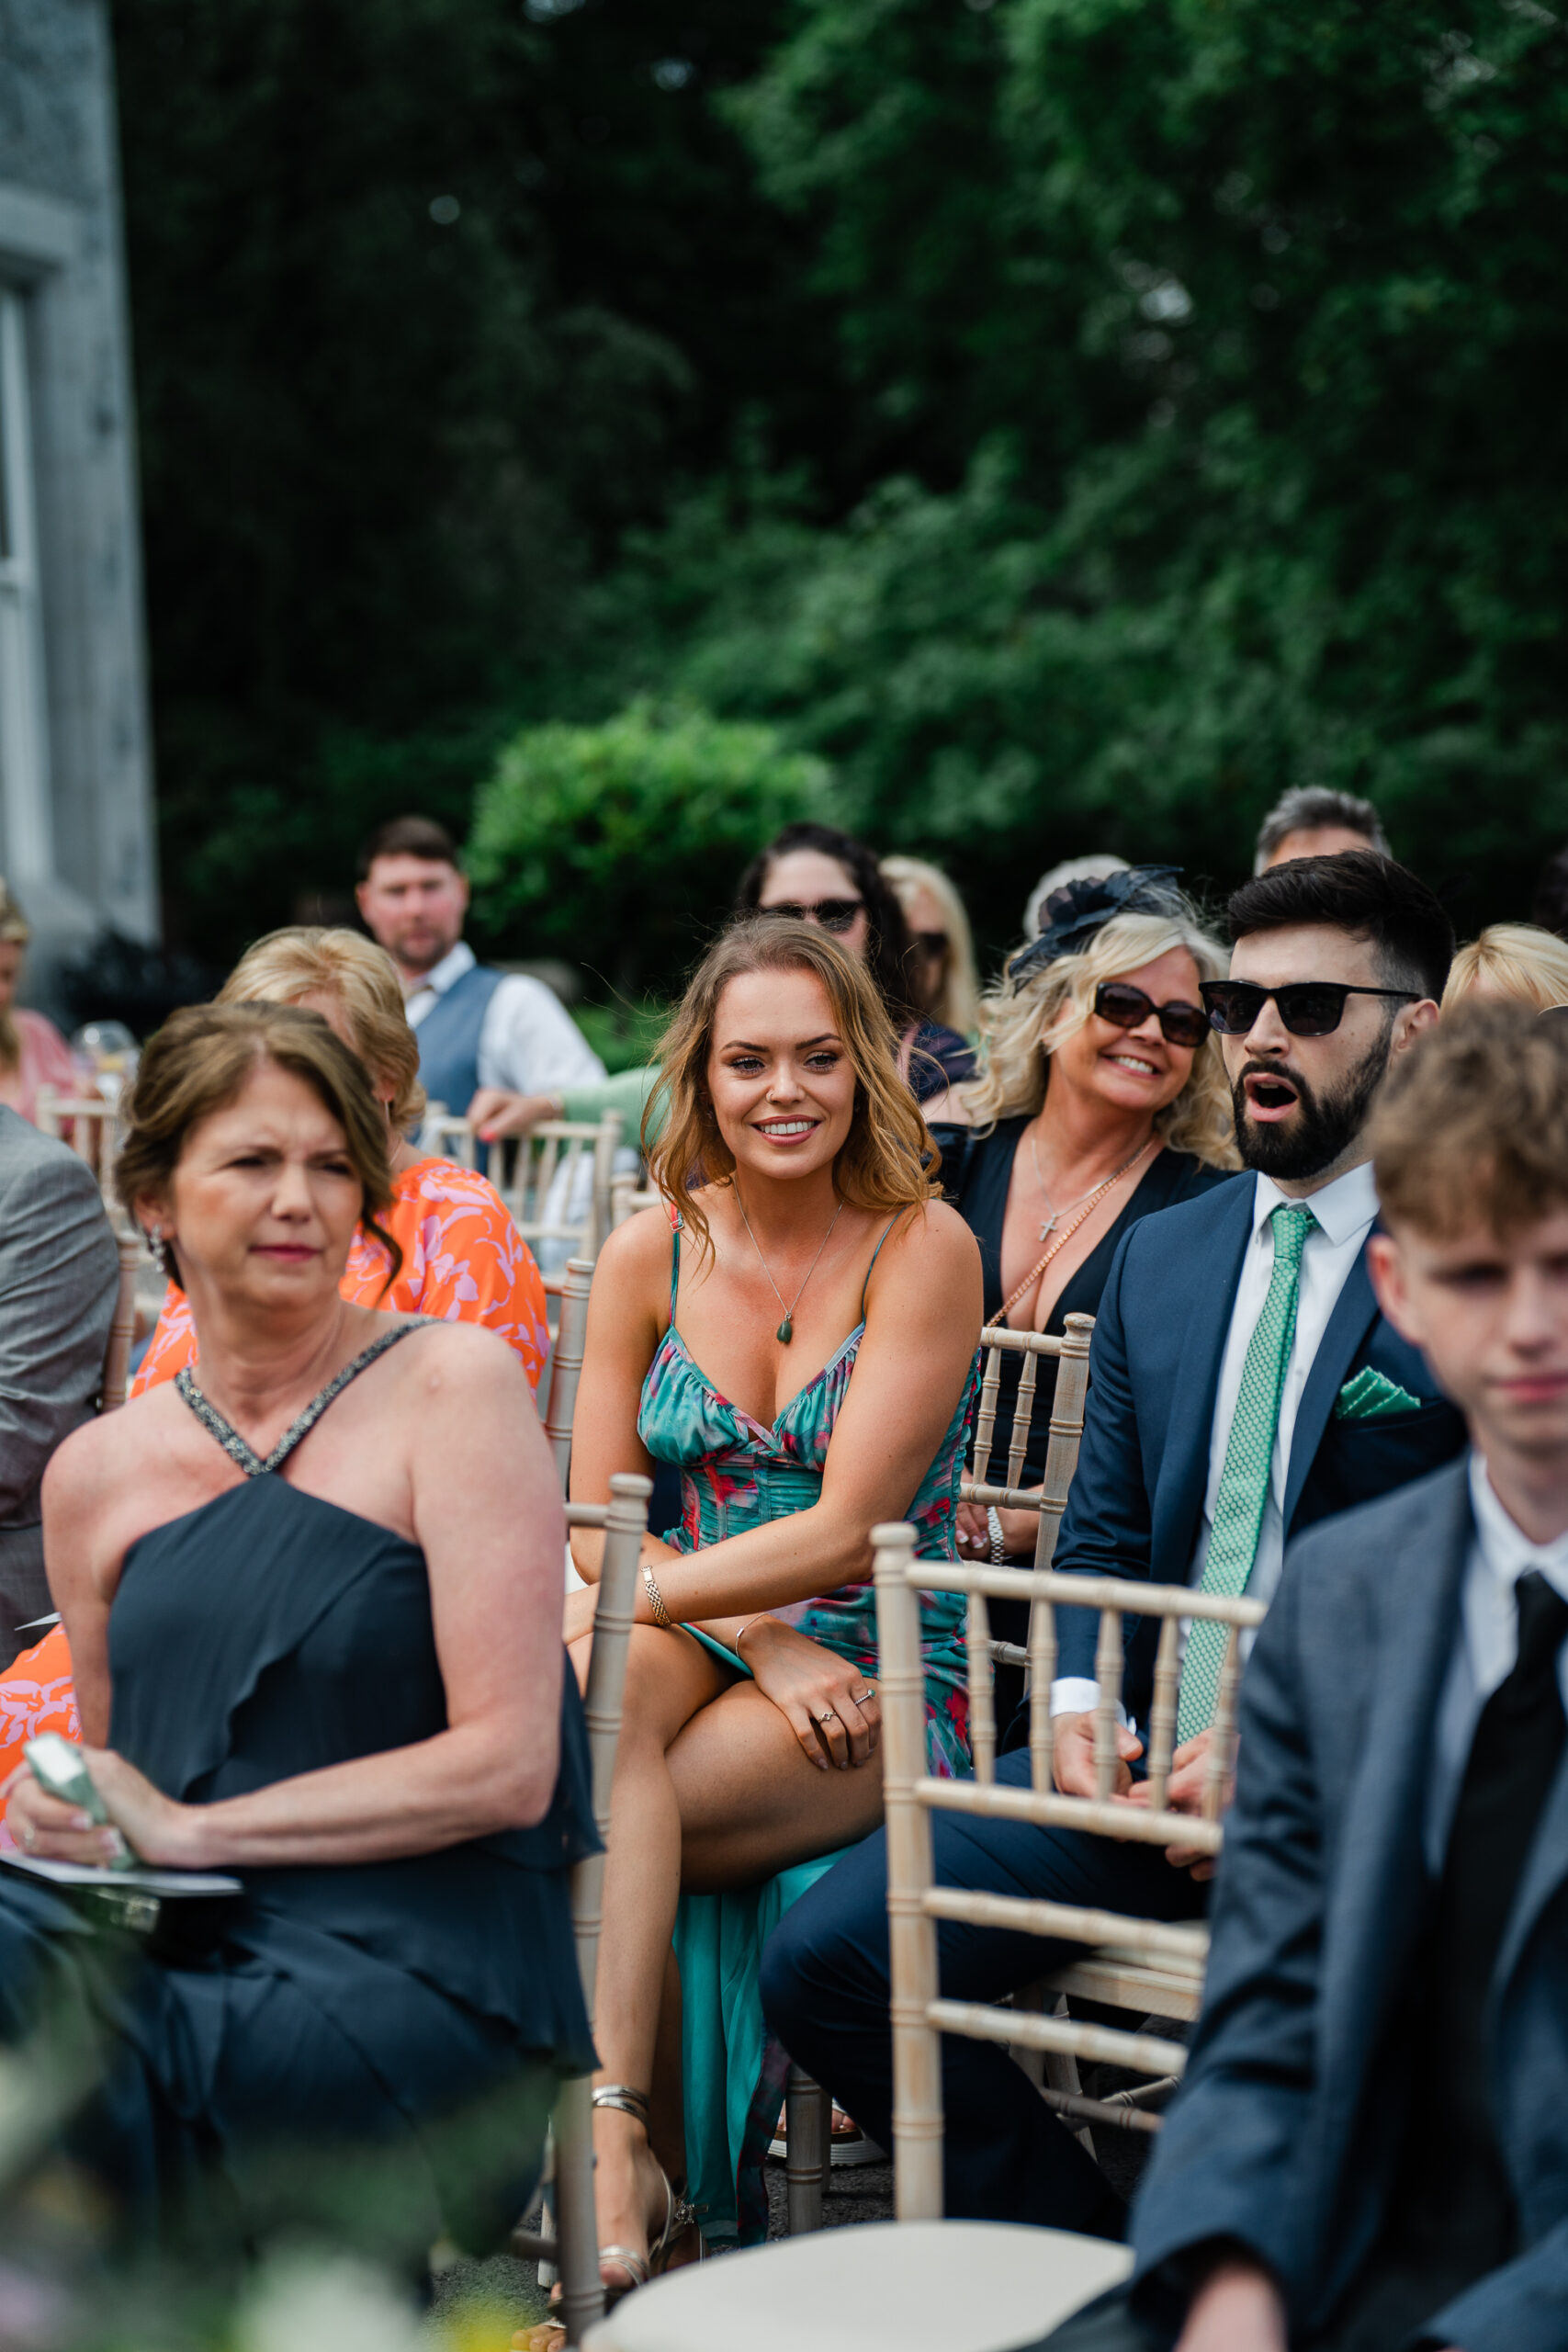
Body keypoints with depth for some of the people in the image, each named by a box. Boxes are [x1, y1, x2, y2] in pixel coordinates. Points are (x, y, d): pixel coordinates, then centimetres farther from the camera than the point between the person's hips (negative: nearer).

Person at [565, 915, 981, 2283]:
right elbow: (598, 1525, 3)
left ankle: (611, 2151, -18)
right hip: (710, 1642, 3)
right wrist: (766, 1642, -13)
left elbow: (844, 1530, -14)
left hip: (882, 1687, -3)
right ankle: (612, 2149, -38)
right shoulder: (650, 1255, 5)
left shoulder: (923, 1247, -7)